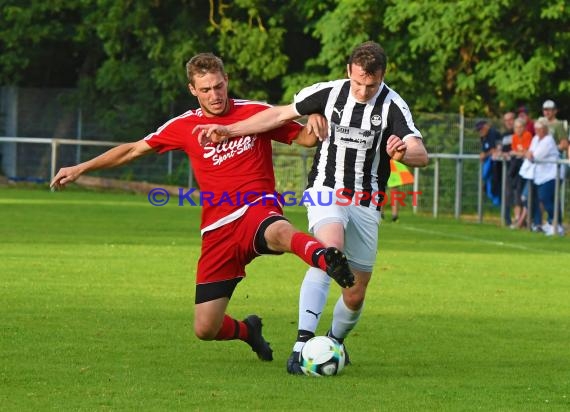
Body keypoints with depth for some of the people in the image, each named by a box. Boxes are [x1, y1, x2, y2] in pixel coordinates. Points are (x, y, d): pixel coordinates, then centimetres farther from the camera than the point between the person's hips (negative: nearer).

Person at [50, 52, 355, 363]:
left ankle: (323, 257, -75)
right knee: (205, 330, -1)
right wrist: (81, 169, 21)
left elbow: (304, 138, 11)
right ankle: (247, 331, 32)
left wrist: (315, 124, -13)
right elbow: (133, 150, 21)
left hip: (257, 209, -3)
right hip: (218, 229, 3)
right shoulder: (184, 126, 11)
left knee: (279, 232, -44)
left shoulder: (256, 112, 6)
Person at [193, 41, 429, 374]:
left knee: (356, 294, 6)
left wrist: (403, 153, -45)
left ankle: (334, 343, 39)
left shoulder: (393, 106, -10)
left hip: (366, 204, 1)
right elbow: (280, 115, 7)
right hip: (327, 192, -1)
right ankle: (303, 343, -39)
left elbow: (421, 155, -21)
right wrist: (228, 131, 3)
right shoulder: (328, 93, -4)